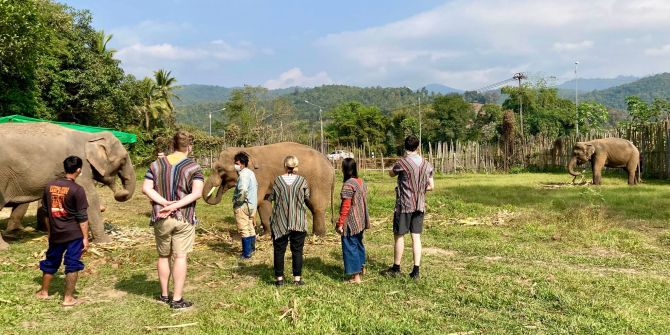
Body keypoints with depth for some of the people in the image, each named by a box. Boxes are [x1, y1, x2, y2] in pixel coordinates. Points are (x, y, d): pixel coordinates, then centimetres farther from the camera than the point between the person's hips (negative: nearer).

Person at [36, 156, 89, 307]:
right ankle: (68, 298, 7)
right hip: (74, 234, -5)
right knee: (72, 264, 3)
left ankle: (43, 292, 35)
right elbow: (82, 217, -14)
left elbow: (46, 211, 11)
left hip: (55, 233, 5)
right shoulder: (77, 189, -14)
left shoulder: (49, 186, 3)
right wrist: (85, 238, -9)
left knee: (51, 261, 20)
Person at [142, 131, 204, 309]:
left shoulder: (156, 164, 5)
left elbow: (146, 188, -4)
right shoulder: (193, 167, -5)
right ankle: (177, 299, 5)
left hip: (160, 218, 3)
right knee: (180, 257, 2)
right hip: (184, 218, -3)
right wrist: (175, 206, -18)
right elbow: (197, 193, -17)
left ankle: (164, 295, 28)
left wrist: (164, 203, -12)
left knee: (163, 256, 16)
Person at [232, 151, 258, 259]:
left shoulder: (243, 174, -19)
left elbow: (243, 191, -31)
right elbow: (256, 186, 24)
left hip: (243, 206, -10)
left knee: (244, 230, -4)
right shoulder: (250, 172, 12)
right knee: (250, 228, 20)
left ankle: (246, 254, -1)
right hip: (252, 205, 10)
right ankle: (251, 248, 33)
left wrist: (237, 202, -19)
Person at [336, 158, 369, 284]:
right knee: (359, 243, 24)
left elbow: (345, 206, -21)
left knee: (350, 247, 1)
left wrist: (340, 223, -15)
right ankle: (361, 267, 40)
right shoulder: (361, 182, 6)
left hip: (351, 222, -8)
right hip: (360, 221, 9)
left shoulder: (348, 185, -20)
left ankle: (356, 276, 6)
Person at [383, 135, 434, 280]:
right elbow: (431, 186, 6)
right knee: (416, 237, 7)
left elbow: (391, 174, 6)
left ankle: (396, 268, 17)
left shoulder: (402, 163, -13)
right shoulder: (426, 164, 2)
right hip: (419, 205, 5)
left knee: (399, 236, 7)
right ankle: (416, 271, 9)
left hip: (404, 205, -4)